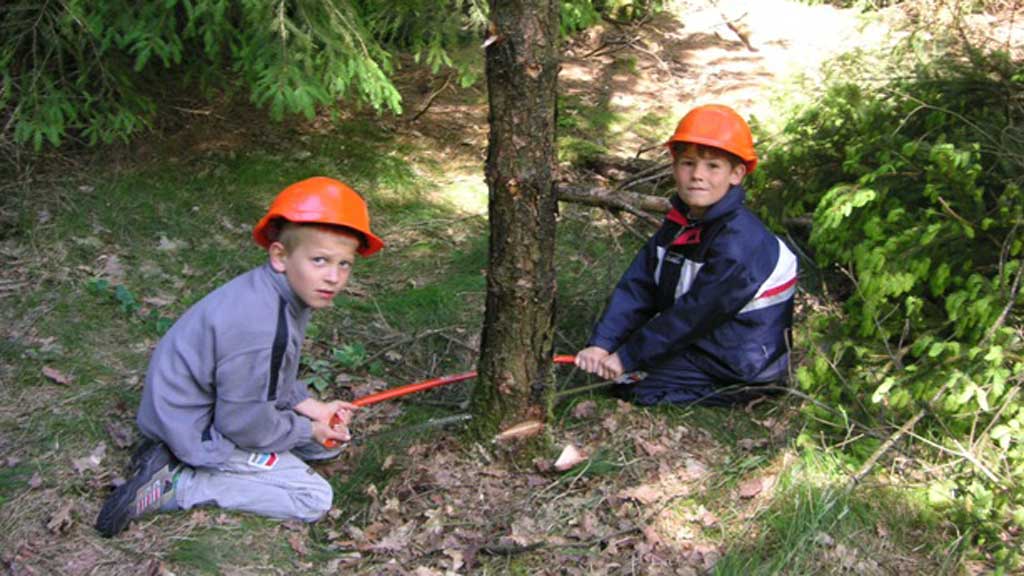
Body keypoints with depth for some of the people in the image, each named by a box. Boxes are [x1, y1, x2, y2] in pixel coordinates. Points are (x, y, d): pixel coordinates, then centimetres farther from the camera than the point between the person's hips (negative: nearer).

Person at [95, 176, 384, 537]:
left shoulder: (279, 292, -6)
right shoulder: (259, 331, -35)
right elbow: (245, 424, -25)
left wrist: (312, 408, 1)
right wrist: (308, 429, -10)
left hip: (219, 404, 9)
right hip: (198, 431, -9)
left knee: (332, 440, 15)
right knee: (314, 499, -9)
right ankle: (174, 486, -9)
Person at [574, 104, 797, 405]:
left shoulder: (738, 243, -26)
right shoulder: (679, 223, 1)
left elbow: (693, 314, -24)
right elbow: (638, 285, -4)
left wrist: (626, 357, -18)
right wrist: (601, 344, -16)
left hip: (740, 365, -9)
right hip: (699, 340, 9)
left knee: (631, 381, -16)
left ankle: (732, 392, -5)